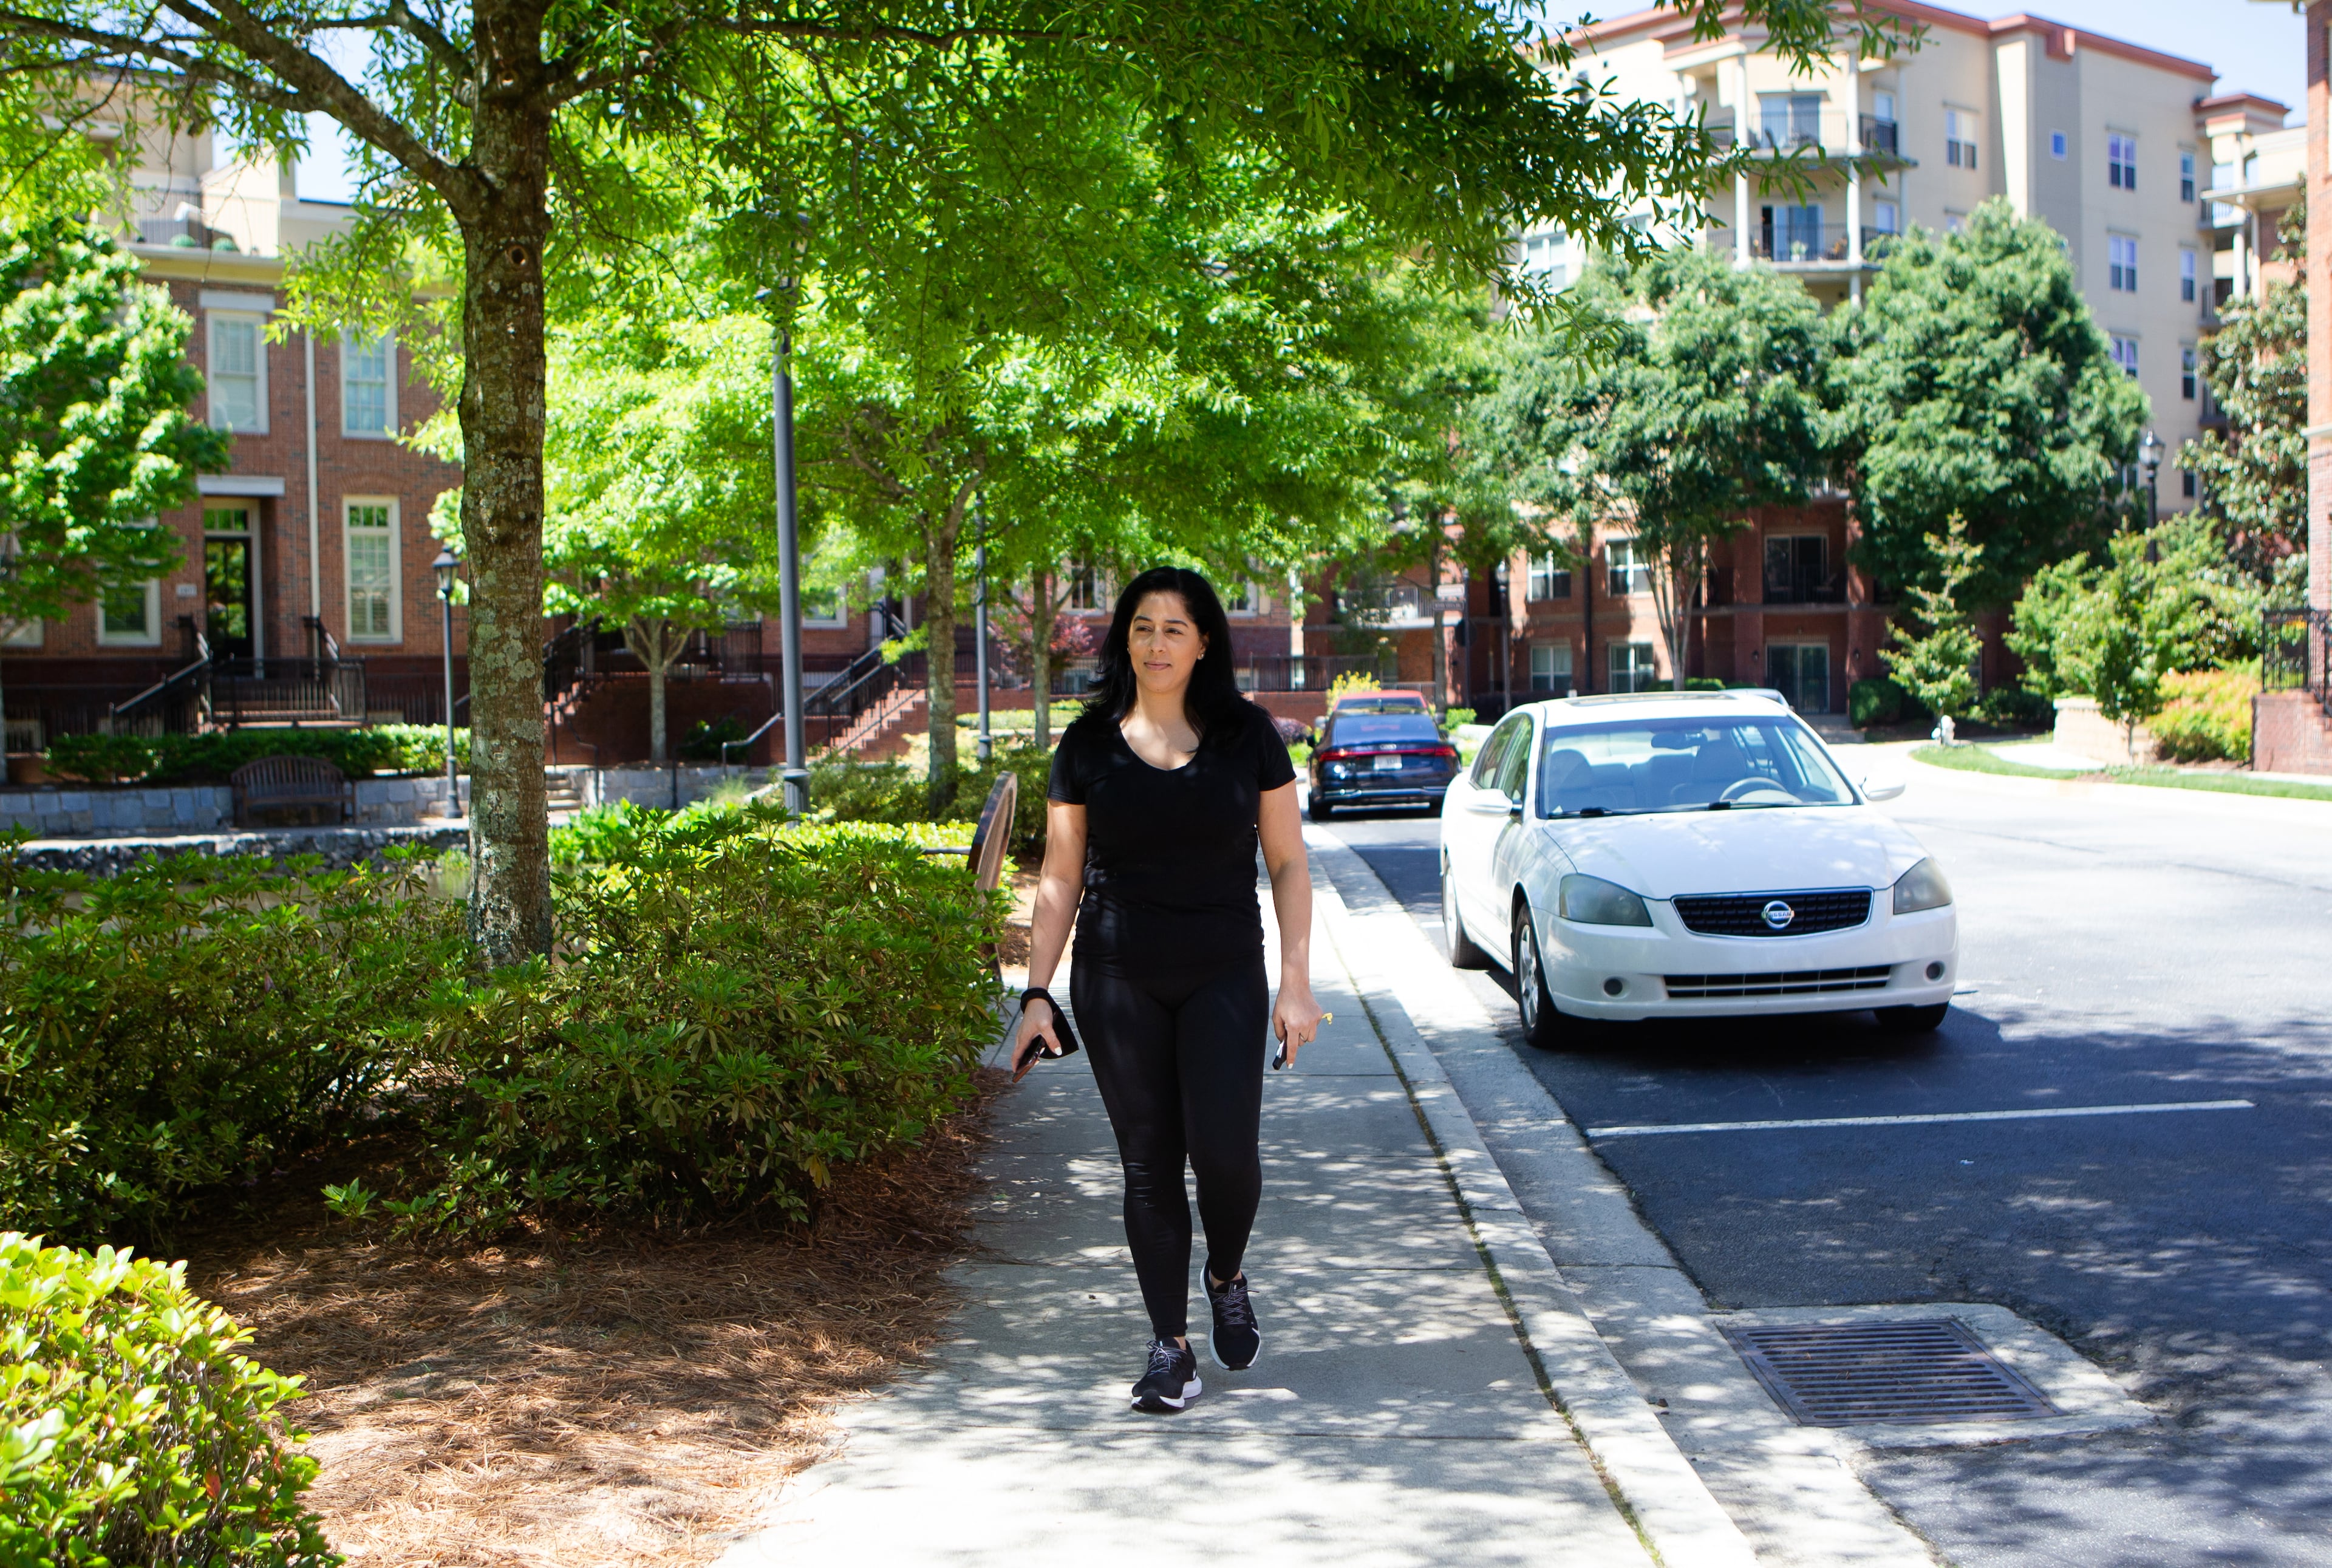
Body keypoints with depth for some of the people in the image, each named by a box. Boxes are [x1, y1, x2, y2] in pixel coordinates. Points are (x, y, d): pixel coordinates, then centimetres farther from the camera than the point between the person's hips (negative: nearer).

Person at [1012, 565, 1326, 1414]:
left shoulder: (1248, 736, 1)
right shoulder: (1088, 744, 2)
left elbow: (1288, 865, 3)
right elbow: (1059, 879, 6)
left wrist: (1296, 983, -3)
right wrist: (1036, 993, 1)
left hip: (1224, 975, -1)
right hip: (1118, 982, 1)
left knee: (1225, 1150, -12)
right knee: (1148, 1163, 2)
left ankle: (1227, 1280, 20)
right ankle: (1170, 1348, 13)